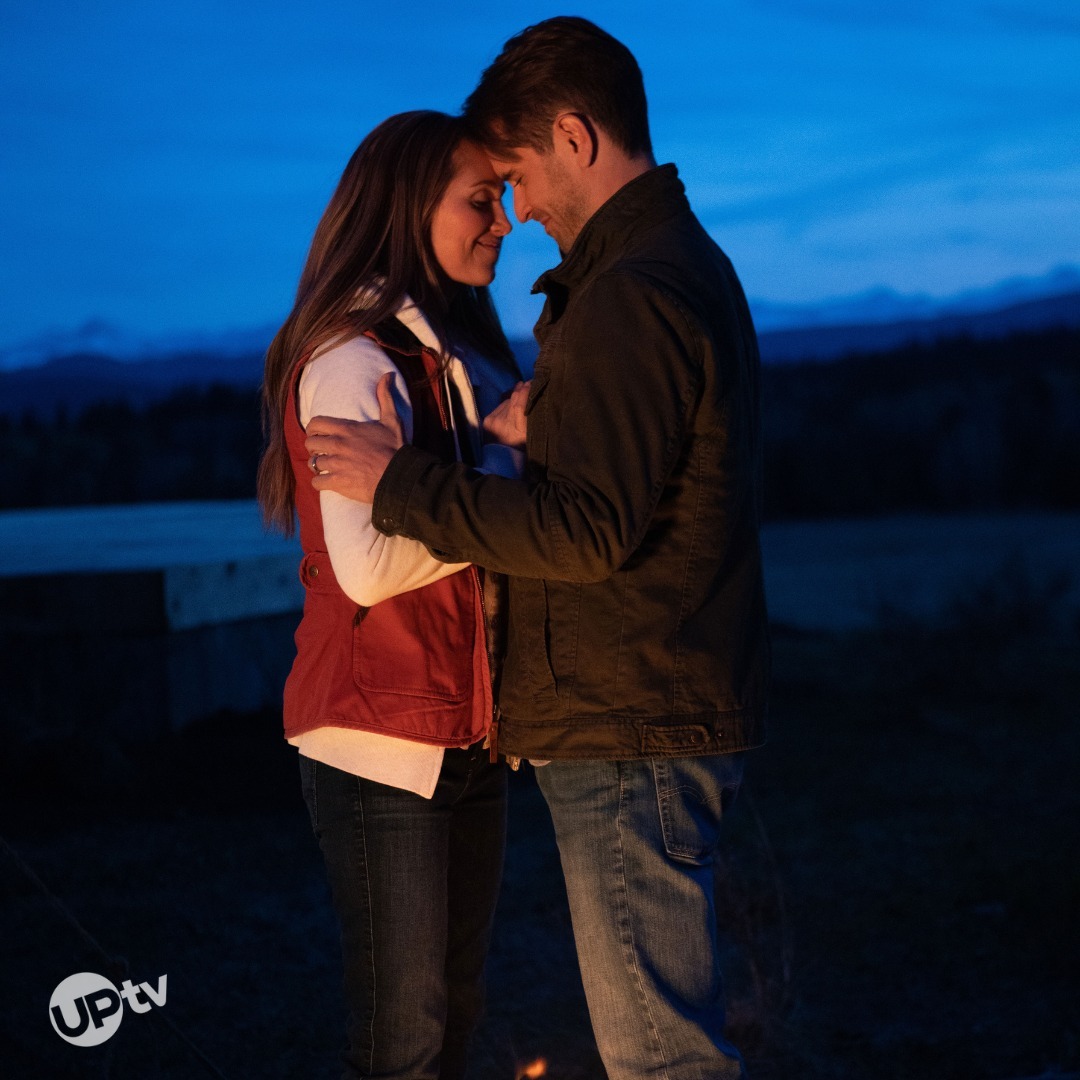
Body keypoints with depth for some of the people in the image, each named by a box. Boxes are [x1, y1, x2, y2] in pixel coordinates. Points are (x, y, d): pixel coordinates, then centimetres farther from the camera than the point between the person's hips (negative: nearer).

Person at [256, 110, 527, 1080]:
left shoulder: (461, 351, 14)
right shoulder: (352, 359, -14)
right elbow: (368, 566, -24)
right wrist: (504, 453, -17)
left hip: (470, 733, 8)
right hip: (385, 739, -8)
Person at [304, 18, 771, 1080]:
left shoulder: (632, 295, -18)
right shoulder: (689, 265, 17)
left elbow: (587, 530, -23)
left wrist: (402, 482, -17)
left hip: (631, 732, -11)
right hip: (661, 716, 11)